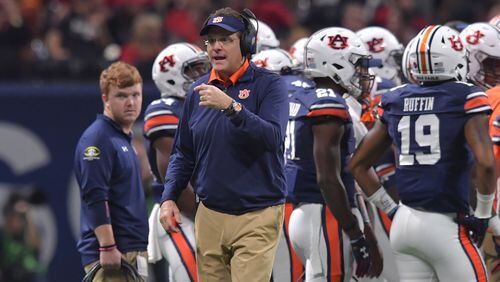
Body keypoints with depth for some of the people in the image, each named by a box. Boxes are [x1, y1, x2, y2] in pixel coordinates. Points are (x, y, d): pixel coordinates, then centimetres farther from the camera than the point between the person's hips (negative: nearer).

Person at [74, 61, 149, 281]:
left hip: (133, 252, 10)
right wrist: (107, 247, -23)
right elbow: (94, 197, -18)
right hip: (112, 254, -10)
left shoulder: (124, 139, 20)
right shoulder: (98, 138, -11)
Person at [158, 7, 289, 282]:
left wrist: (230, 106, -29)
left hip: (256, 218, -5)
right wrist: (169, 198, 4)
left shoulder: (269, 85, -4)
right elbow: (183, 154, 18)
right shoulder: (198, 90, 11)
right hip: (209, 216, 5)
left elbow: (273, 138, -20)